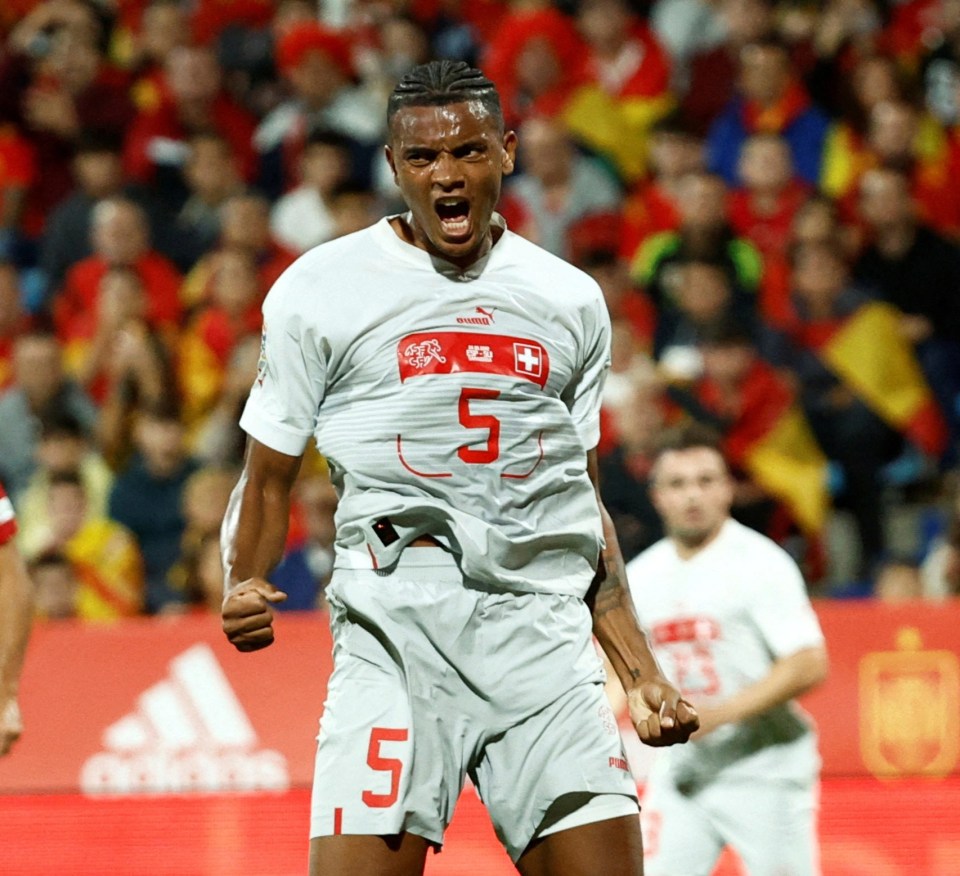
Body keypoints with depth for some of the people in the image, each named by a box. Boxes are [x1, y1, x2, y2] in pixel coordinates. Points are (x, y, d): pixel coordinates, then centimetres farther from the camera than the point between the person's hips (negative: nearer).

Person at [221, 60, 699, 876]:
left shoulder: (571, 300, 16)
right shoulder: (320, 288, 6)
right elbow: (268, 479, 10)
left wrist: (642, 671, 18)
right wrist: (242, 591, -10)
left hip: (545, 635, 3)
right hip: (394, 626, -3)